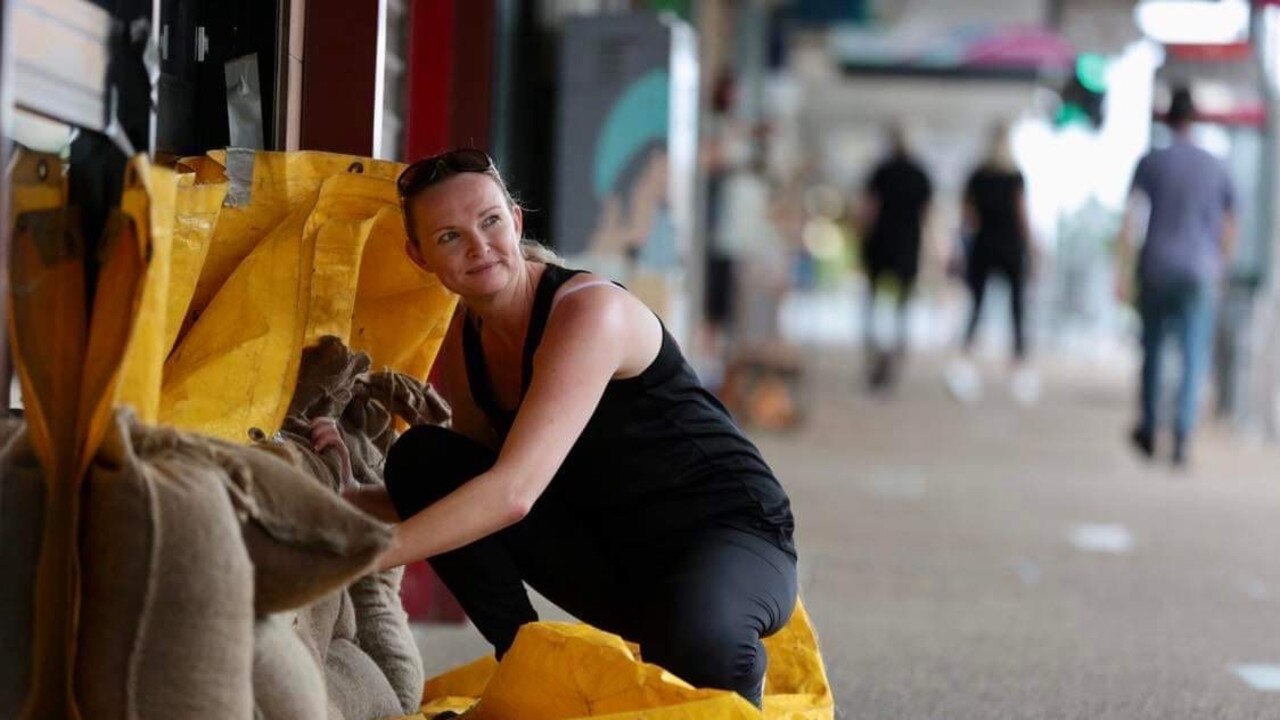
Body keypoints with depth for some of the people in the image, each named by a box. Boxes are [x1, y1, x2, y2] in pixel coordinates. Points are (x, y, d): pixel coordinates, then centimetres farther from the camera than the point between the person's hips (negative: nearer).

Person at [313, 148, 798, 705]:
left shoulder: (590, 311, -24)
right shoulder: (464, 343, 1)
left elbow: (513, 492, -34)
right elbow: (479, 495, 4)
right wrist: (343, 499, -14)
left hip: (734, 534, -6)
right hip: (614, 557, 7)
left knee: (695, 639, -42)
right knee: (422, 457, -8)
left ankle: (735, 680, -4)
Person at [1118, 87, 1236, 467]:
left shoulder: (1151, 162, 0)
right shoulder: (1216, 167, 5)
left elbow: (1131, 218, -8)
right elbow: (1229, 227, 11)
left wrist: (1123, 269, -6)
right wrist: (1219, 266, 24)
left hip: (1155, 268, 0)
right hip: (1199, 274, 0)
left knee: (1152, 350, 16)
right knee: (1193, 359, -2)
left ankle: (1147, 431, 25)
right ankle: (1182, 436, -15)